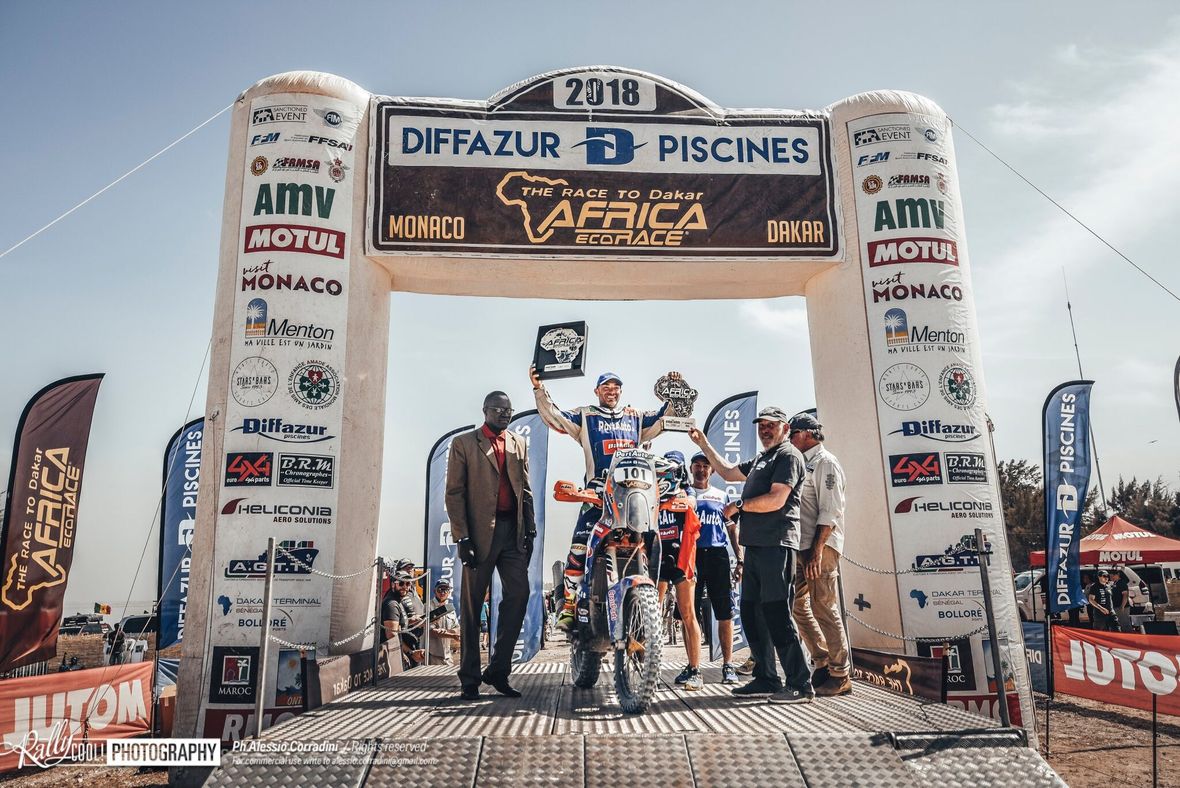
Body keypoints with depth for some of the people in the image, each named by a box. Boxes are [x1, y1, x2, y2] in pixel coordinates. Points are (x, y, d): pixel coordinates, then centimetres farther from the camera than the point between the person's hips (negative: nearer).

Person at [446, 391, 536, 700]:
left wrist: (530, 529, 8)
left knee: (519, 594, -4)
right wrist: (461, 537, -10)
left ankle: (498, 670, 10)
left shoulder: (519, 443, 17)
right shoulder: (464, 443, 3)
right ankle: (469, 678, 12)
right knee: (472, 604, 2)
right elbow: (454, 493, -3)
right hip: (479, 532, -4)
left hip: (513, 530, 4)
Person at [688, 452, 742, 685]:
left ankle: (728, 665, 8)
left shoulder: (722, 496, 16)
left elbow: (732, 529, 17)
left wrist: (740, 560, 8)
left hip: (717, 555, 1)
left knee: (725, 615, -1)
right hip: (690, 555, -1)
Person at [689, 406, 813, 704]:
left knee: (777, 615, -12)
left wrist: (738, 505, -6)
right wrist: (704, 444, 31)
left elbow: (775, 500, -16)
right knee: (751, 613, 10)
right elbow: (727, 472, 36)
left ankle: (800, 685, -6)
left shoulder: (788, 455, -5)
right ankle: (766, 678, 19)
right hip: (755, 545, 10)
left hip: (776, 545, -10)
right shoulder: (760, 460, 25)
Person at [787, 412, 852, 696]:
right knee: (798, 605, 11)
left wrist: (817, 550, -20)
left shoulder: (825, 462, -6)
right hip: (801, 547, 9)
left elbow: (830, 510, -14)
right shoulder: (803, 463, 20)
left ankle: (840, 676, 1)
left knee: (824, 608, -7)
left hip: (821, 546, -9)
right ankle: (823, 664, 21)